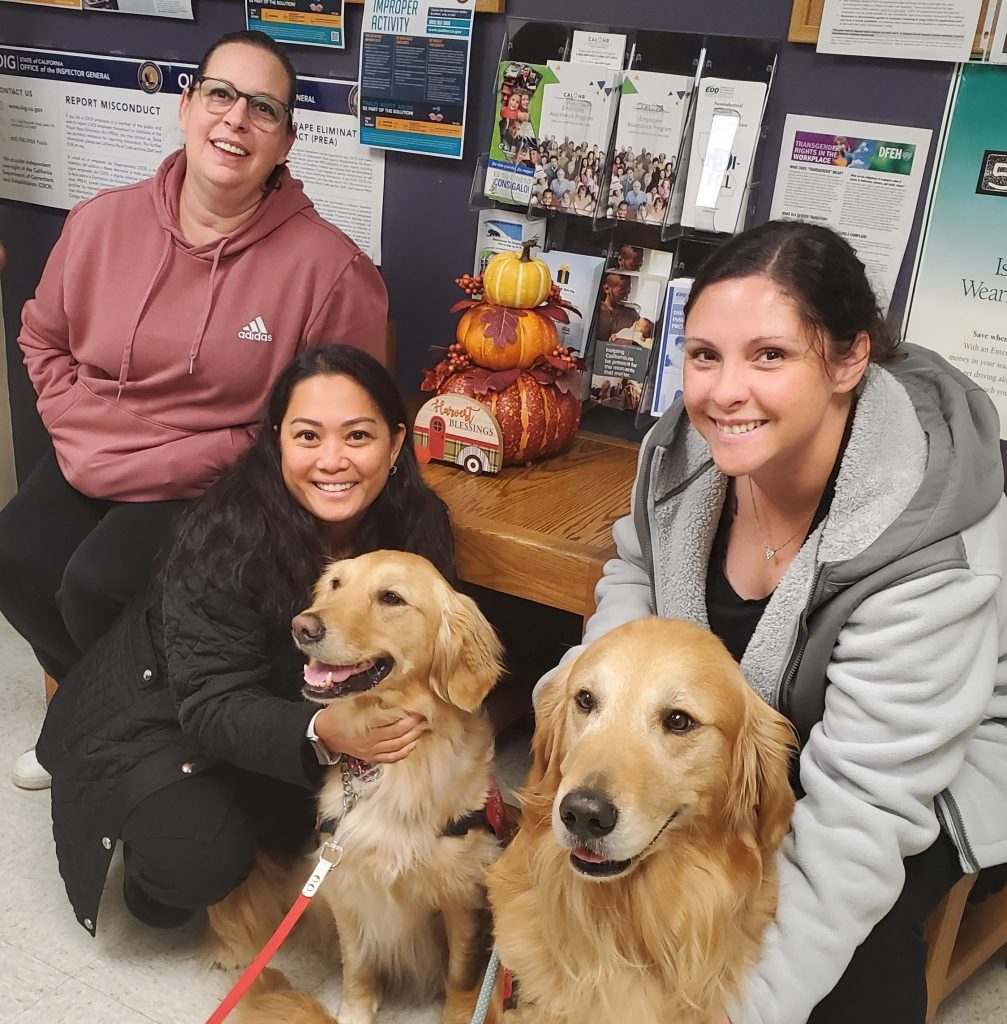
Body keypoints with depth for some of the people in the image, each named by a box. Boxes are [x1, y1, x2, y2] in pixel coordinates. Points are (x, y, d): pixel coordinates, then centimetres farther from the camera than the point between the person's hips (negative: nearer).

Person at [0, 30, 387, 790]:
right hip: (95, 462, 5)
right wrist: (81, 433, -1)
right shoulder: (102, 222, -2)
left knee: (96, 585, -22)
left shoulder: (327, 264, -17)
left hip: (218, 480, -5)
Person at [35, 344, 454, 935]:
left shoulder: (418, 523, -18)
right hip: (164, 710, -5)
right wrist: (320, 733, -49)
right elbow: (214, 703, -30)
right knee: (197, 862, -25)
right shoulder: (229, 535, -31)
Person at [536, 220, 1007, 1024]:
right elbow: (639, 569, 3)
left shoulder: (932, 544, -34)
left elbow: (862, 804, -35)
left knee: (854, 954, -27)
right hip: (757, 730, 5)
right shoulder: (688, 446, -18)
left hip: (936, 770, -4)